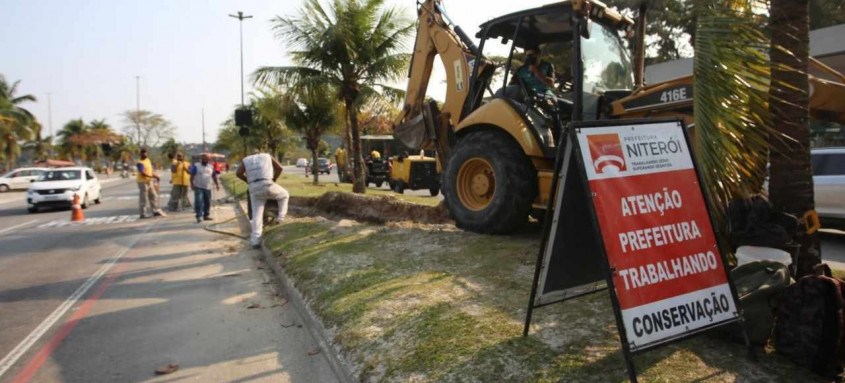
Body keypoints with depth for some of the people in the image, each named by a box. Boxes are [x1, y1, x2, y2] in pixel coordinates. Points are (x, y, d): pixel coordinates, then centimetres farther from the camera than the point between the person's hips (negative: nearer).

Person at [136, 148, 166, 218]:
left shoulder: (148, 160, 11)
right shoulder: (140, 163, -16)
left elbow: (151, 169, 17)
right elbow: (142, 173, -26)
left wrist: (155, 176, 2)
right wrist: (152, 176, -34)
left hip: (150, 181, 9)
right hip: (143, 182, -9)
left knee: (154, 196, 13)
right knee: (143, 198, -4)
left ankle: (155, 211, 22)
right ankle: (143, 214, 2)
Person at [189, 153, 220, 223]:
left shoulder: (211, 167, 12)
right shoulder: (196, 166, -1)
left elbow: (214, 176, 18)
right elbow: (192, 176, -4)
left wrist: (217, 184, 10)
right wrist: (192, 184, -13)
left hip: (208, 188, 5)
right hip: (198, 187, -5)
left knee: (207, 202, 8)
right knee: (199, 201, -14)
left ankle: (206, 215, 18)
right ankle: (199, 216, -15)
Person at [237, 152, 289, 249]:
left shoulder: (246, 160, 23)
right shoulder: (267, 156, 23)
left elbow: (238, 173, 7)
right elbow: (279, 168, 13)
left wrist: (248, 182, 20)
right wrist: (273, 179, 24)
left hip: (254, 188, 2)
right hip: (267, 185, -2)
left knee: (257, 214, 5)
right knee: (284, 195, 25)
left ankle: (255, 240, 0)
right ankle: (280, 218, 13)